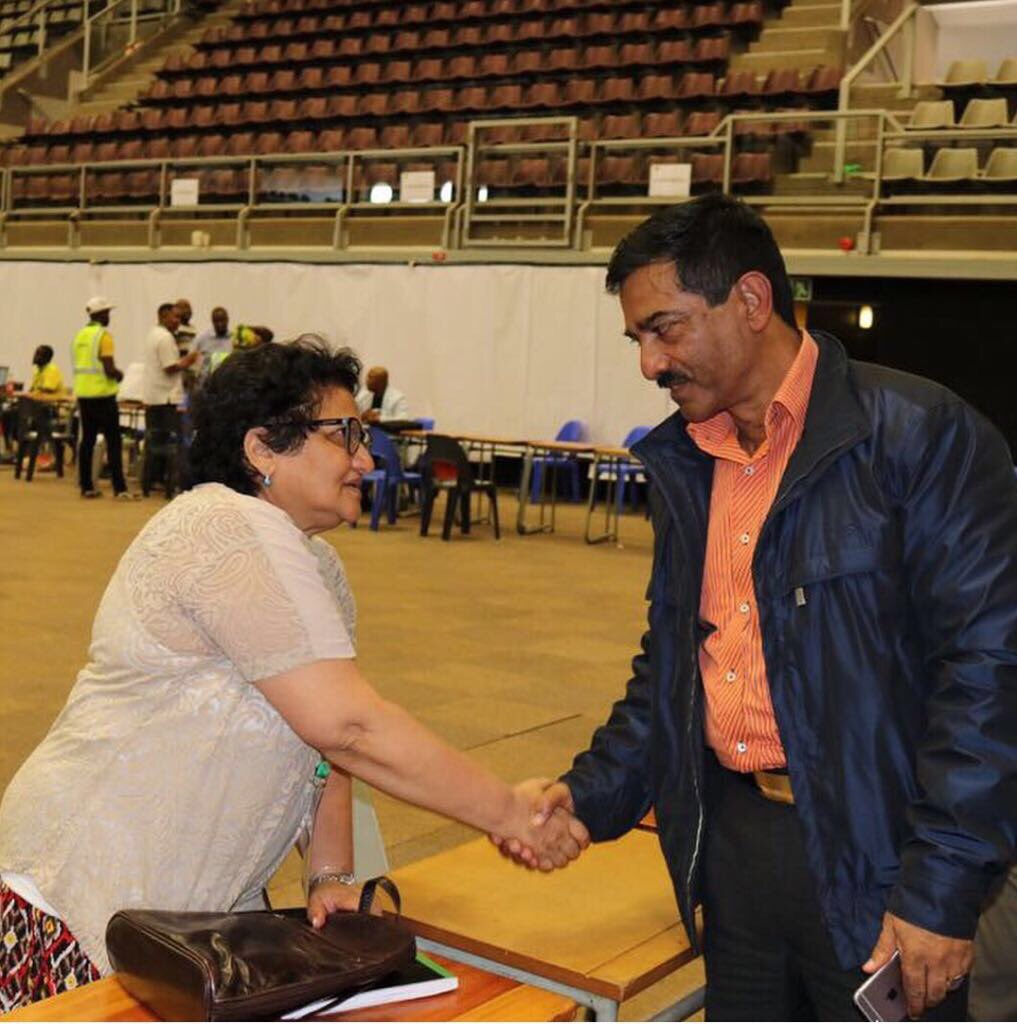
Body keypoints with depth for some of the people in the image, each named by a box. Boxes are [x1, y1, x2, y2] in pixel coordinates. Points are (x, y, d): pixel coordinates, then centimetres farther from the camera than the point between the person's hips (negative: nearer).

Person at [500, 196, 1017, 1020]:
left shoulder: (920, 435, -12)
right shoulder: (685, 463, 9)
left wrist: (942, 890, -17)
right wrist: (593, 794, 2)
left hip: (870, 860, -6)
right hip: (732, 836, 6)